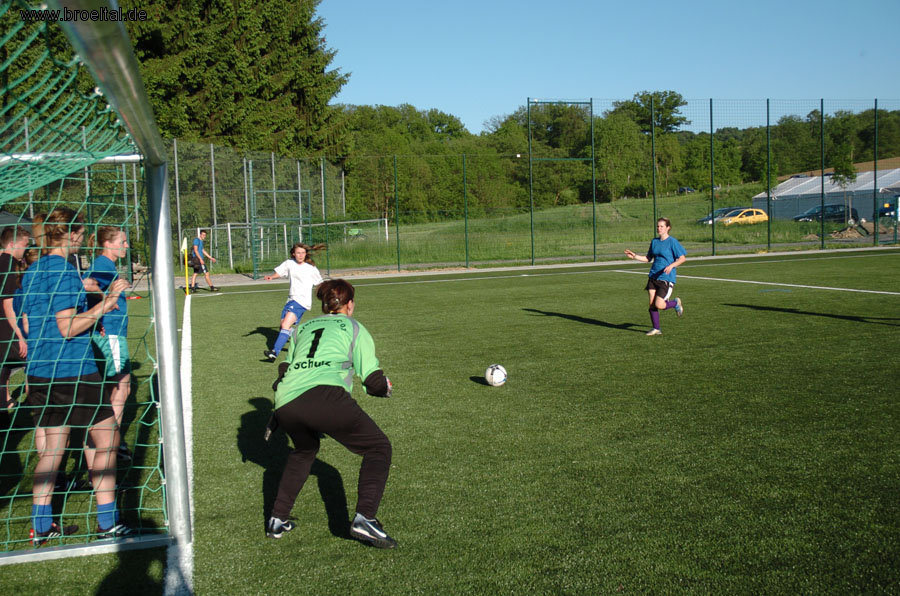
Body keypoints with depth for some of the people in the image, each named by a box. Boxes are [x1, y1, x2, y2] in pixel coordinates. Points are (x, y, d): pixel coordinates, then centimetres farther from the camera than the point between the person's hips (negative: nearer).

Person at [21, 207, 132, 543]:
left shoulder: (31, 272, 14)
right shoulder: (64, 271, -14)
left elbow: (28, 326, 20)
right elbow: (68, 328, -20)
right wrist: (104, 305, -17)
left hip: (40, 372, 9)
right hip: (72, 372, -9)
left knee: (52, 448, 13)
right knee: (107, 439, 0)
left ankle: (41, 527, 18)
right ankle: (107, 522, 4)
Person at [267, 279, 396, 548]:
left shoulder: (303, 328, 29)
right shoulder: (353, 328, 17)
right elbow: (373, 379, 11)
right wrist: (386, 388, 32)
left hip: (285, 404, 6)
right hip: (325, 397, -6)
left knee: (304, 450, 35)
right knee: (378, 447, 10)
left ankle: (277, 519, 31)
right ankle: (364, 517, -9)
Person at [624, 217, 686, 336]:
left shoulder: (672, 242, -7)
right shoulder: (654, 241, 12)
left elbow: (682, 258, -8)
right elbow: (648, 258, 21)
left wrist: (671, 266, -23)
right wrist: (635, 257, 9)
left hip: (666, 278, -6)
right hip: (653, 276, 6)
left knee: (659, 305, -12)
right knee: (652, 304, -1)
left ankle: (676, 303, 18)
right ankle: (656, 329, 12)